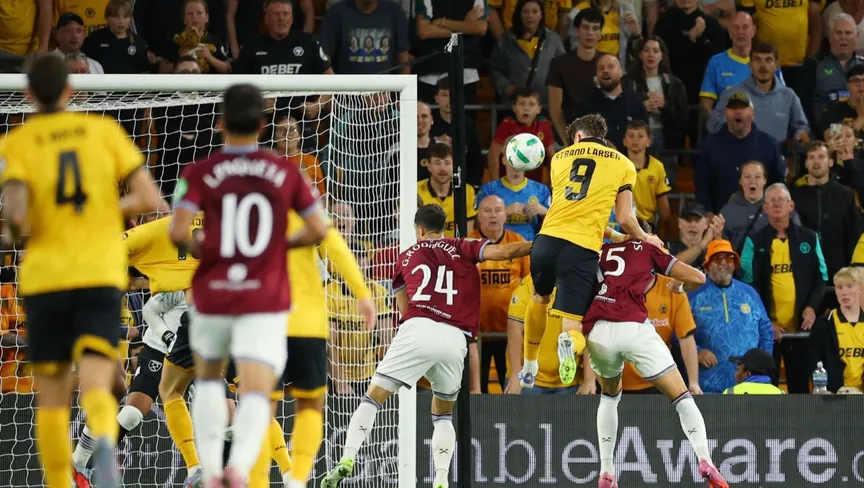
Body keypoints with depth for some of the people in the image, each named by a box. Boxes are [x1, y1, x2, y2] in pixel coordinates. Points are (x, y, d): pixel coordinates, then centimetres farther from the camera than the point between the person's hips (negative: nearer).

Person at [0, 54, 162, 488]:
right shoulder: (105, 131, 5)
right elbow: (150, 199, 0)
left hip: (44, 278, 0)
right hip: (102, 274, 0)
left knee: (52, 397, 13)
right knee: (96, 387, -11)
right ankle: (104, 443, -43)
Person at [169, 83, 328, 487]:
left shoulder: (199, 174, -2)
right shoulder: (285, 173, 4)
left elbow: (178, 230, -13)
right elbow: (318, 229, 4)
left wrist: (195, 247, 8)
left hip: (213, 296, 1)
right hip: (266, 301, -1)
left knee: (209, 377, 27)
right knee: (256, 393, -9)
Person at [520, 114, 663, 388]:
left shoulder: (560, 158, 20)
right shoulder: (623, 164, 12)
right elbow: (625, 220, 4)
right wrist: (645, 239, 25)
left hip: (547, 239, 3)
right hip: (582, 249, -3)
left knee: (540, 298, 34)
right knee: (574, 328, 2)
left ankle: (529, 366, 40)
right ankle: (569, 343, -34)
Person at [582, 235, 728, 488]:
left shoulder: (600, 251, 28)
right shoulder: (648, 249, 19)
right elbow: (697, 278, 16)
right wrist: (680, 287, 36)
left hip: (597, 332, 3)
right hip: (634, 329, -3)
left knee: (609, 395, 31)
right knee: (681, 396, 6)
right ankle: (705, 462, -15)